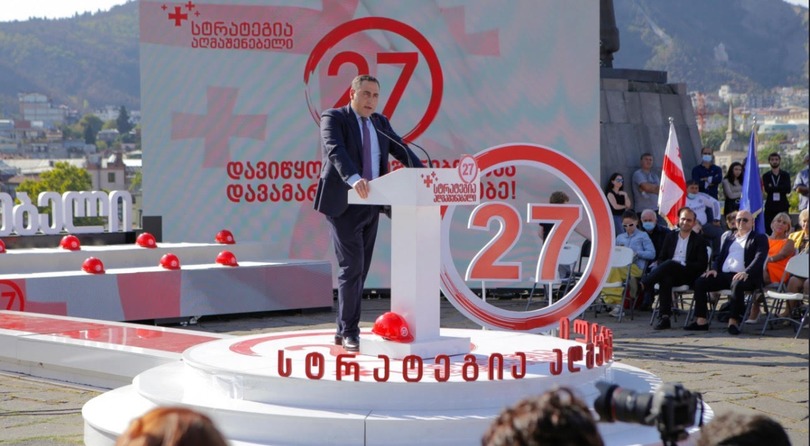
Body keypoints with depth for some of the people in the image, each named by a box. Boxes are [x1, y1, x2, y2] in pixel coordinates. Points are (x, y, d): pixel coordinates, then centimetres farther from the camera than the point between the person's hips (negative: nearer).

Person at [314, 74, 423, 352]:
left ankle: (344, 331, 16)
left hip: (370, 205, 7)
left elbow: (401, 150, 11)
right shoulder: (333, 118, -6)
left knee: (360, 269, 8)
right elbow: (336, 151, -24)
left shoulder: (380, 123, 15)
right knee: (352, 267, -11)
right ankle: (349, 332, -4)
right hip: (344, 204, -7)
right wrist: (354, 178, -41)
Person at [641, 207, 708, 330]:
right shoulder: (671, 236, 19)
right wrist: (662, 269, -7)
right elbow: (661, 258, 17)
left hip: (687, 276, -3)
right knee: (665, 279, -35)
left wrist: (683, 265, -14)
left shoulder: (699, 240, 9)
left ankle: (643, 284, -38)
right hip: (669, 272, 3)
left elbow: (702, 264, 0)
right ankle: (664, 317, -39)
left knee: (670, 264, -35)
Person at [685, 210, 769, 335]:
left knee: (737, 284, -40)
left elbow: (759, 258, -8)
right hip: (724, 275, 6)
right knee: (700, 282, -15)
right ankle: (701, 321, -16)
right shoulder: (729, 239, 27)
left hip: (745, 276, -6)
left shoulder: (759, 238, 9)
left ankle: (733, 321, -33)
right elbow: (720, 257, 25)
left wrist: (746, 272, -25)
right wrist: (714, 269, 0)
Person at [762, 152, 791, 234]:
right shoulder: (766, 176, 9)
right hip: (770, 207, 0)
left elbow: (788, 189, -6)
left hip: (783, 206, 0)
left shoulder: (785, 175, 9)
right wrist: (781, 188, -10)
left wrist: (773, 187, -8)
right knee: (769, 229, -4)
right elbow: (767, 189, -7)